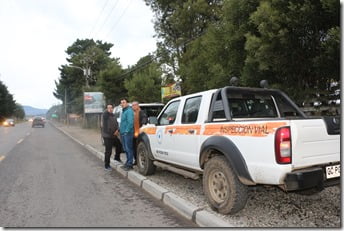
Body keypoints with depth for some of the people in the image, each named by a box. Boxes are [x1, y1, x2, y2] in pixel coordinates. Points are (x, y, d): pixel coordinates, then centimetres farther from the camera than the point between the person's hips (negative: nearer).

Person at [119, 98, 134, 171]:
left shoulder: (129, 111, -13)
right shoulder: (123, 111, 19)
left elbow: (130, 122, -21)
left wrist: (127, 131, -21)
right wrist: (120, 129, 20)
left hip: (127, 133, -10)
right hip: (123, 133, 10)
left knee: (129, 149, -5)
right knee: (125, 149, 15)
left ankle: (129, 164, 1)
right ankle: (128, 163, 25)